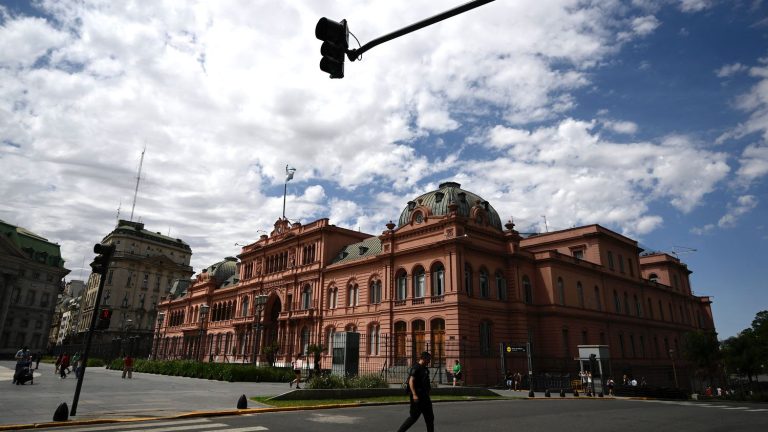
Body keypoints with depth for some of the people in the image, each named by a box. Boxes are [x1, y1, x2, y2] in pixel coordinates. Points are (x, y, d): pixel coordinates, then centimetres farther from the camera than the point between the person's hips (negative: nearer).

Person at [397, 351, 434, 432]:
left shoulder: (425, 369, 13)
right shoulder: (416, 368, -16)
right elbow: (411, 381, -23)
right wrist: (414, 394, -28)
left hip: (424, 396, 10)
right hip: (417, 396, -10)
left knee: (430, 417, 11)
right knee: (414, 417, -3)